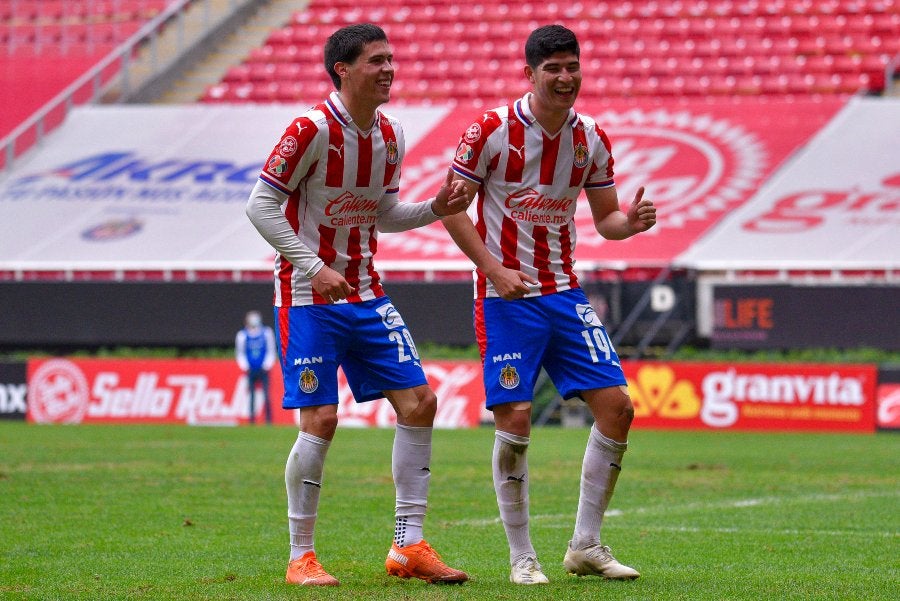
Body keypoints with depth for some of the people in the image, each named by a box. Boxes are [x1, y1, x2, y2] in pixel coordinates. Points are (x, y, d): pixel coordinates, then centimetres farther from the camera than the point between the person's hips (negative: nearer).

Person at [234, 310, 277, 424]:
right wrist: (245, 367, -4)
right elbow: (240, 354, 9)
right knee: (251, 396, -1)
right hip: (250, 371, 1)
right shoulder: (242, 335, 3)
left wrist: (267, 365, -5)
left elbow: (271, 351, 6)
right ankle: (251, 420, 3)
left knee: (266, 396, -9)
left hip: (263, 370, -1)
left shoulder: (266, 333, 3)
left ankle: (269, 419, -6)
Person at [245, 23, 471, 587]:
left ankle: (409, 546, 6)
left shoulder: (390, 135, 7)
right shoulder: (312, 129, -15)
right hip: (309, 299, -7)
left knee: (419, 402, -1)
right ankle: (301, 557, 2)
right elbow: (261, 205, -14)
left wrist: (436, 209, 2)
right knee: (320, 420, -11)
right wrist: (313, 267, -19)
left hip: (367, 294, 7)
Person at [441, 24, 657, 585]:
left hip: (565, 292, 5)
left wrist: (631, 221, -11)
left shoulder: (591, 138, 5)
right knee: (514, 419, -10)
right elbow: (452, 208, -6)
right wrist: (495, 269, -16)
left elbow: (605, 217, 13)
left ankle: (586, 545, 8)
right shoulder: (492, 130, -9)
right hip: (506, 298, -5)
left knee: (617, 406, -4)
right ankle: (522, 556, 4)